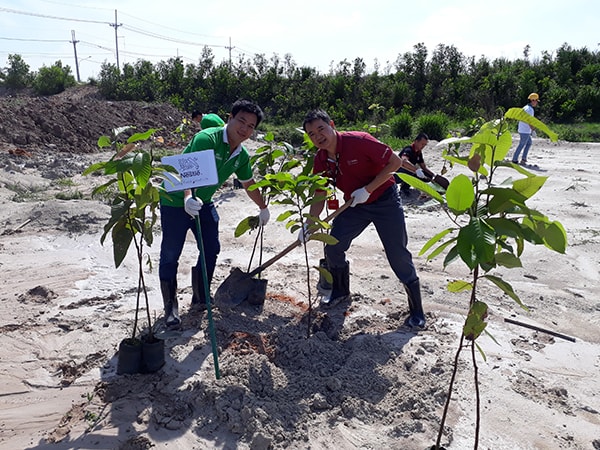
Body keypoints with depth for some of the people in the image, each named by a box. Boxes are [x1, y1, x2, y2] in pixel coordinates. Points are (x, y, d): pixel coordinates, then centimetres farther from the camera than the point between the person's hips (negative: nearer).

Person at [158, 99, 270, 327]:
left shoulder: (242, 156, -1)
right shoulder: (207, 138, -25)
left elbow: (249, 184, 16)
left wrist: (263, 208, 25)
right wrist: (188, 197, -56)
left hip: (203, 203, 7)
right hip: (176, 201, -7)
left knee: (211, 250, 8)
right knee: (170, 254, -2)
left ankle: (200, 297, 26)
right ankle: (170, 306, 13)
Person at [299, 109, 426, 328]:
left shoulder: (359, 141, -24)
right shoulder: (320, 160, -6)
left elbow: (394, 162, -21)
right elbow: (320, 195, 1)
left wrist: (367, 189, -24)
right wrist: (309, 224, -11)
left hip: (385, 201, -5)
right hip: (354, 205, 6)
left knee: (398, 255, -4)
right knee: (332, 247, 1)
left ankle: (416, 310, 11)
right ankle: (341, 291, 27)